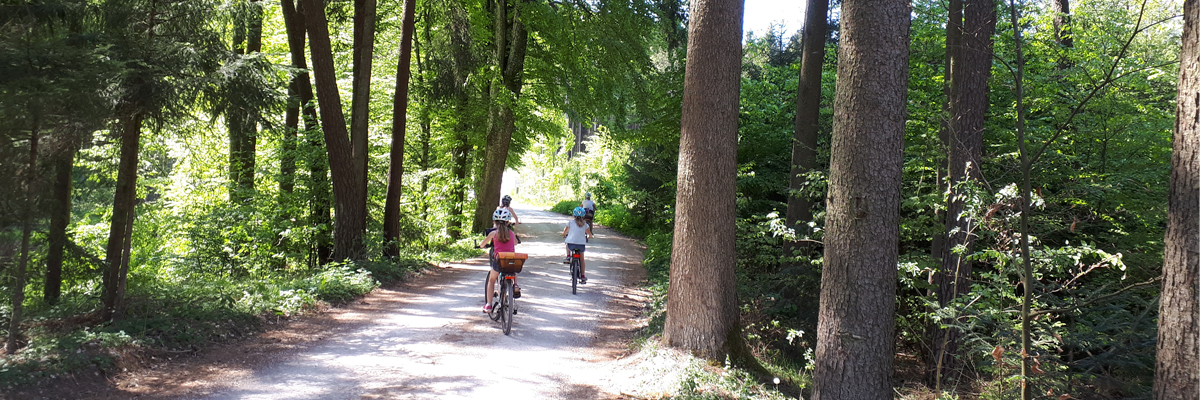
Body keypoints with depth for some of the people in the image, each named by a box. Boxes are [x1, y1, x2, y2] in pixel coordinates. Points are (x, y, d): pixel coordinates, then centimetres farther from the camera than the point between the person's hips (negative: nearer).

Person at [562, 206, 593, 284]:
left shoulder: (570, 223, 8)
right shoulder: (585, 225, 10)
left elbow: (564, 233, 17)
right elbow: (590, 235, 17)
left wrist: (565, 235, 41)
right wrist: (587, 237, 40)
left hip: (571, 243, -1)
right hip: (581, 244, 1)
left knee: (567, 245, 38)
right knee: (581, 259, 22)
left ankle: (568, 257, 17)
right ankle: (583, 277, 21)